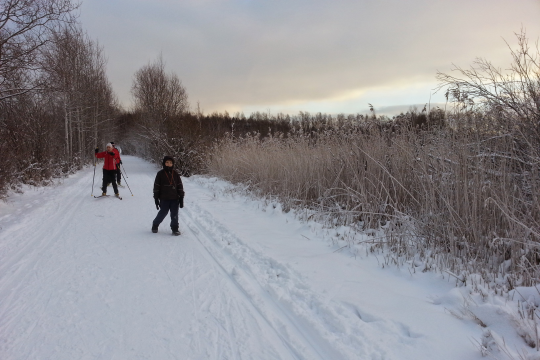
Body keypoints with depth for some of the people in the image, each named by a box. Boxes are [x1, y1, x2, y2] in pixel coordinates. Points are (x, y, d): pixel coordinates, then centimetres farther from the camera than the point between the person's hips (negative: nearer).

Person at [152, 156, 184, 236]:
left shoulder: (175, 174, 6)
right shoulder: (160, 174, 0)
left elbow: (180, 186, 9)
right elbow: (156, 187, 2)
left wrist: (181, 198, 6)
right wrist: (156, 199, -1)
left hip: (175, 199, 2)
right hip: (164, 199, -2)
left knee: (174, 215, 4)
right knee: (163, 213, 4)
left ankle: (175, 229, 18)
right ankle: (155, 225, 27)